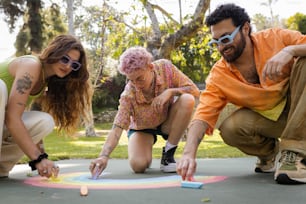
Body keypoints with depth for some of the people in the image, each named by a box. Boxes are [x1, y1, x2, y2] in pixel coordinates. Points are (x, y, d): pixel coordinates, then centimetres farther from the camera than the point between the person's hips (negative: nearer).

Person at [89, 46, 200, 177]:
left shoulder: (165, 67, -25)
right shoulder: (128, 95, -30)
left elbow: (195, 91, -20)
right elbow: (117, 128, -34)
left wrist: (170, 91, -37)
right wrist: (104, 156, -50)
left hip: (167, 122, 2)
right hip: (142, 128, -2)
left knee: (187, 100, -31)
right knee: (138, 165, -30)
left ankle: (168, 154, -14)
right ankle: (147, 156, 12)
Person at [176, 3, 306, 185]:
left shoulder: (275, 38, -16)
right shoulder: (219, 75, -14)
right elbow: (203, 115, -23)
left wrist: (290, 50, -38)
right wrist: (189, 153, -39)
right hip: (268, 118, 1)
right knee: (230, 129, -29)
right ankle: (270, 153, 6)